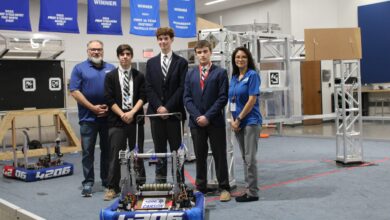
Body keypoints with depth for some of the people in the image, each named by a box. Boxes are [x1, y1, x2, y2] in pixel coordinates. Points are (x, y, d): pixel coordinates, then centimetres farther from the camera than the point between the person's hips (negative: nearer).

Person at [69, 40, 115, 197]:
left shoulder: (111, 69, 10)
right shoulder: (79, 68, 2)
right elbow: (74, 91, -6)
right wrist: (93, 107, -12)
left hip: (108, 116, 3)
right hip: (88, 117, -2)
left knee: (108, 150, 9)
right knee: (87, 151, 1)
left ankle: (107, 180, 20)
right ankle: (88, 183, 9)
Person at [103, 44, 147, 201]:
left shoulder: (139, 76, 8)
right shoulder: (111, 76, 4)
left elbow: (142, 97, 1)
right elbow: (109, 100, -2)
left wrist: (132, 112, -12)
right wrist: (122, 114, -11)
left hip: (135, 119, 1)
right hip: (117, 120, -1)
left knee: (137, 153, 7)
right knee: (115, 154, -1)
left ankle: (140, 185, 16)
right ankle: (113, 187, 6)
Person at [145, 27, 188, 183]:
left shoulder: (181, 62, 2)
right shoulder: (151, 63, 10)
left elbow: (182, 88, -6)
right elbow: (148, 88, 4)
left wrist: (168, 107, -13)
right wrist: (158, 107, -9)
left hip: (174, 112, -2)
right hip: (156, 112, 3)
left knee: (176, 149, 2)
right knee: (159, 149, 8)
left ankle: (179, 181, 9)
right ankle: (160, 179, 15)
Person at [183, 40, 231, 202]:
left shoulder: (220, 73, 0)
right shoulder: (190, 74, 10)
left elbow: (222, 98, -7)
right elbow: (187, 98, 5)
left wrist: (208, 116, -13)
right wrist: (197, 116, -8)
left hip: (215, 121, -3)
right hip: (196, 122, 3)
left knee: (220, 155, 3)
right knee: (200, 156, 10)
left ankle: (224, 188, 12)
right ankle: (201, 187, 20)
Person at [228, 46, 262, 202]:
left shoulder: (252, 75, -7)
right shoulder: (234, 77, 13)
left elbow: (252, 100, -14)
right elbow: (231, 100, 14)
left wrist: (239, 119, -12)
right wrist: (232, 119, 0)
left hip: (250, 121, -7)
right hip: (237, 122, 7)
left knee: (250, 157, -6)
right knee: (244, 157, 11)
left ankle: (252, 192, 1)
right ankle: (249, 188, 19)